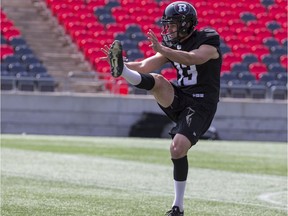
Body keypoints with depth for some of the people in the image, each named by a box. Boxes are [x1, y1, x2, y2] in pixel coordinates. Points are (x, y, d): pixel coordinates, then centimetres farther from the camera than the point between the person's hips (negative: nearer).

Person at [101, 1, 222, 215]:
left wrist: (162, 50, -40)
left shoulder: (208, 40, -9)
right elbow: (145, 66, 3)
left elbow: (193, 58, -30)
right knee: (157, 80, -24)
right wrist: (122, 63, -13)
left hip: (200, 105, -6)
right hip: (179, 99, 6)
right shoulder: (173, 45, 11)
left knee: (178, 149, -19)